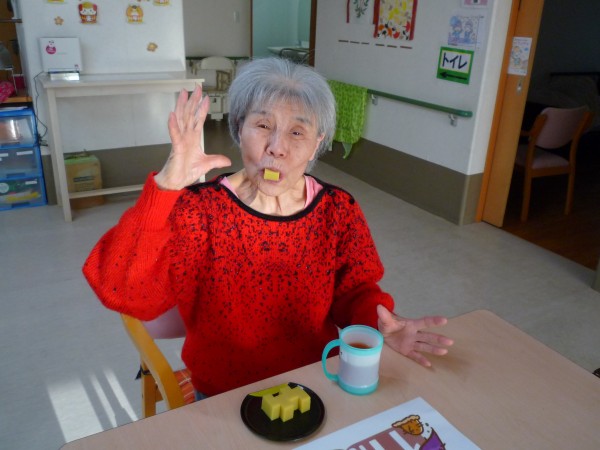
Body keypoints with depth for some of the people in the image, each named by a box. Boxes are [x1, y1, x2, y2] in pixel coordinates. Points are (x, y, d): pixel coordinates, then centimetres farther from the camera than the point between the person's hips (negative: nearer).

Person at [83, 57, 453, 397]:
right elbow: (121, 291, -25)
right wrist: (165, 188, -35)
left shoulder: (339, 210, -6)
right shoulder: (199, 209, -14)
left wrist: (378, 322, -18)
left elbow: (353, 292, 4)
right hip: (223, 396, -2)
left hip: (317, 385, 3)